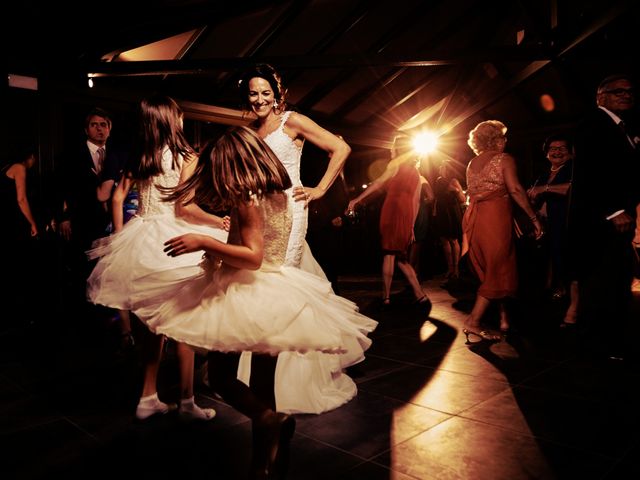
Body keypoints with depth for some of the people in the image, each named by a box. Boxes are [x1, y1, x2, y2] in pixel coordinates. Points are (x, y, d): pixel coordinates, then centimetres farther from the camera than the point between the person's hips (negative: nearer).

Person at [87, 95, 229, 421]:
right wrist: (219, 222, -6)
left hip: (141, 240, 6)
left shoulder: (139, 158, 10)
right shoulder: (186, 156, -7)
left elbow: (117, 199, 9)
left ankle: (148, 397, 24)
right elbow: (184, 206, -17)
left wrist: (120, 237, 17)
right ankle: (187, 402, 13)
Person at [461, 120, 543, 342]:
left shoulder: (472, 163, 17)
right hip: (496, 216, -7)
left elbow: (471, 193, 15)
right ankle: (473, 322, -8)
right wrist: (534, 217, -12)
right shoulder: (504, 159, -2)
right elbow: (515, 189, -14)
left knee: (490, 269, 15)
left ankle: (505, 319, 19)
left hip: (474, 217, 7)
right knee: (498, 270, -1)